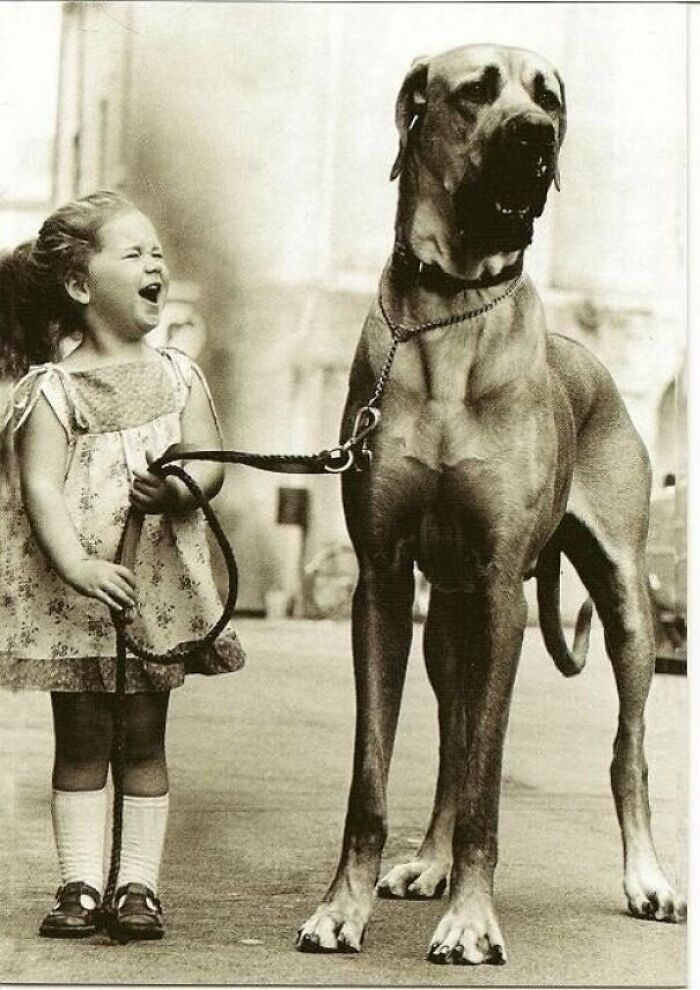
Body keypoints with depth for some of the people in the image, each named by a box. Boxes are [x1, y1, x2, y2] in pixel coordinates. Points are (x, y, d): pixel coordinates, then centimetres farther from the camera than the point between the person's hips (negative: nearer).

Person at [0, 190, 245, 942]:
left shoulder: (177, 378, 5)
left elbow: (209, 464, -1)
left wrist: (176, 489, -23)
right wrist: (76, 566, -27)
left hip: (158, 590, 2)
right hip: (73, 596, -2)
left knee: (144, 739, 6)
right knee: (81, 741, 3)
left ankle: (138, 885, 10)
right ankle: (80, 885, 8)